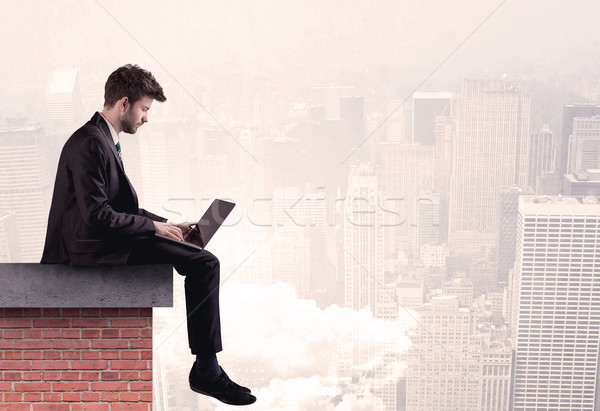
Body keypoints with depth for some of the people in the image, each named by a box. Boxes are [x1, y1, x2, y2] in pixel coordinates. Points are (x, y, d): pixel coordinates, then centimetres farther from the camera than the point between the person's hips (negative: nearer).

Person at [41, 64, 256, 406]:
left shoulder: (106, 141, 17)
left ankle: (207, 368, 8)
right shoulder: (89, 144, -16)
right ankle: (206, 370, -8)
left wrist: (171, 226, 10)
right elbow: (97, 216, -23)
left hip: (108, 242, 11)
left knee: (204, 262, 7)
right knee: (204, 263, -17)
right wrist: (155, 226, -14)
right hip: (96, 248, -11)